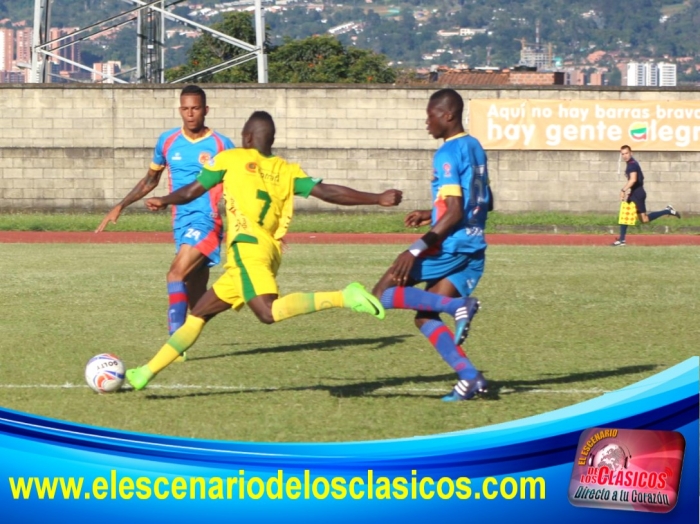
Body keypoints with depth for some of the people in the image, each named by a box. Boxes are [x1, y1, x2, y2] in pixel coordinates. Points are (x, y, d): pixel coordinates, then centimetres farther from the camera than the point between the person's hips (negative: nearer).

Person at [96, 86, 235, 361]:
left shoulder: (221, 145, -2)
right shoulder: (168, 141, 9)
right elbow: (151, 180, 23)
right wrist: (120, 206, 18)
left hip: (206, 222, -5)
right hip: (180, 223, 5)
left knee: (176, 275, -22)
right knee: (195, 294, 8)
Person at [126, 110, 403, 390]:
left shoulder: (231, 159, 10)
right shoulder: (287, 171, 18)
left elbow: (191, 191, 19)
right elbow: (327, 192, 6)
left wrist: (164, 201, 38)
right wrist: (377, 199, 7)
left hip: (248, 245, -8)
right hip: (272, 255, 8)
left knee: (268, 312, -30)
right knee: (197, 315, 15)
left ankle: (344, 297, -40)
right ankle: (147, 372, 17)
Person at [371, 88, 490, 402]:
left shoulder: (448, 154, -13)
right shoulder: (475, 148, 14)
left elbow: (455, 213, -20)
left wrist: (416, 250, -22)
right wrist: (432, 215, 25)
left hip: (450, 245, -9)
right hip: (473, 250, 9)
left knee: (383, 295, -4)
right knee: (425, 317, 9)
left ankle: (458, 306, -16)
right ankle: (469, 377, -4)